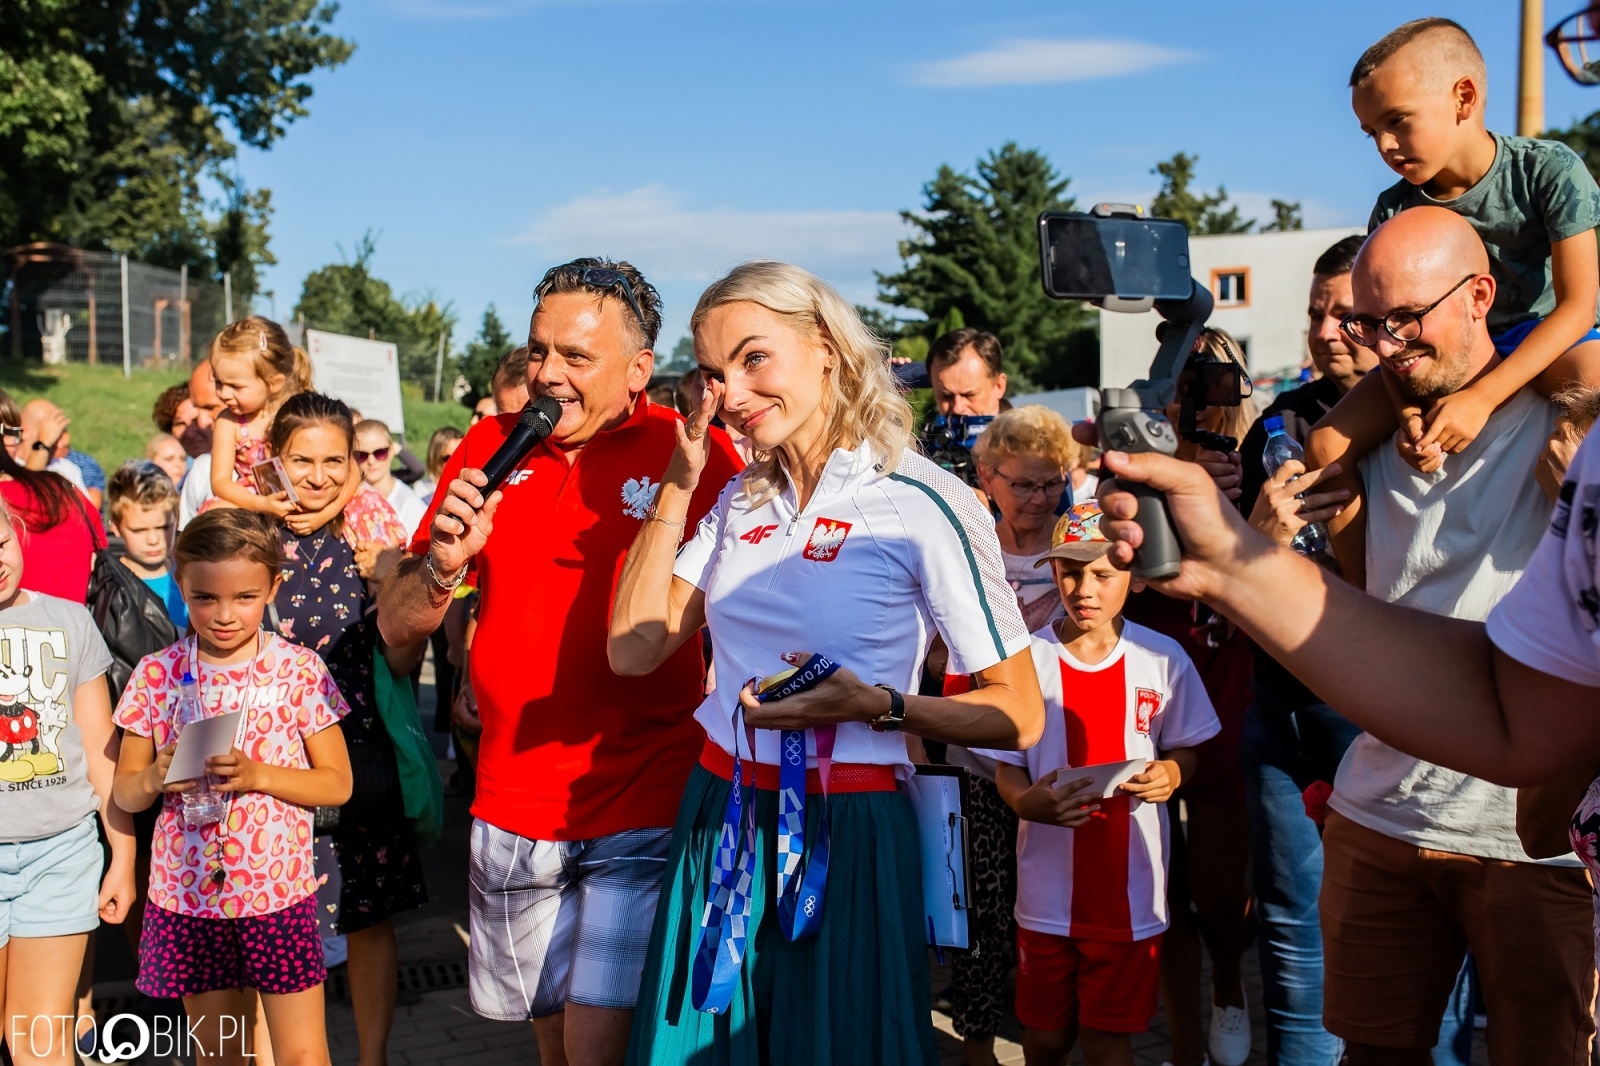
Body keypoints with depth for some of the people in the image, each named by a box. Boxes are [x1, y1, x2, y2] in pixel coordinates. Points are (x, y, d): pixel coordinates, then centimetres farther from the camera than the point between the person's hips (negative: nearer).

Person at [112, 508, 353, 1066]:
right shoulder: (156, 674, -1)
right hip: (187, 894, 2)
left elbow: (338, 783, -4)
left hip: (278, 891, -2)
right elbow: (124, 793, 5)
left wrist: (259, 774, -19)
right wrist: (155, 778, -18)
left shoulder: (300, 670, -7)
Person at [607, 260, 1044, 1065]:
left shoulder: (923, 504, -12)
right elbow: (634, 650, 0)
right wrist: (677, 484, -2)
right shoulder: (740, 499, 7)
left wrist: (873, 705, -24)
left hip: (846, 836, -5)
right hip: (716, 825, 5)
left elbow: (1020, 715, -10)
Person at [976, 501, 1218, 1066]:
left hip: (1130, 887, 0)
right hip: (1049, 886, 1)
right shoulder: (1027, 658, -5)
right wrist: (1028, 802, -22)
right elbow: (1007, 768, 0)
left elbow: (1185, 749, 9)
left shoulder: (1163, 659, -3)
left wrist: (1170, 774, -14)